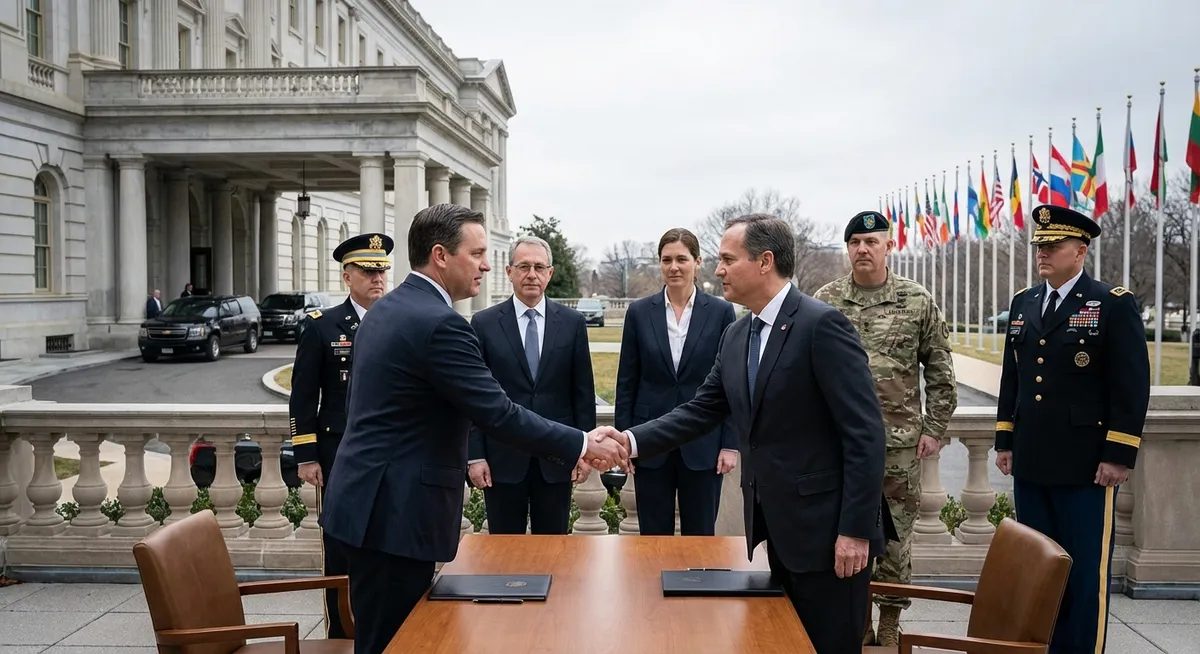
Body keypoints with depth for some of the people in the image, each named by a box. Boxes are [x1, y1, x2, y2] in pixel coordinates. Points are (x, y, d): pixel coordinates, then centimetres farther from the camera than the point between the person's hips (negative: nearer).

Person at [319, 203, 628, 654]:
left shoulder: (385, 309, 11)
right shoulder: (439, 323, -20)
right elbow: (500, 414, -21)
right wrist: (582, 445, -13)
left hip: (369, 500, 10)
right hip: (394, 511, -10)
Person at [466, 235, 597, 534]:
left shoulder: (573, 323, 4)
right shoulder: (484, 323, 0)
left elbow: (583, 392, 5)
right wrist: (475, 455, -4)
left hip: (556, 458, 1)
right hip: (503, 457, -1)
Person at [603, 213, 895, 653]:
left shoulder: (821, 325, -16)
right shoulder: (737, 336, 9)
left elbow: (865, 433, -18)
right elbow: (702, 411, 10)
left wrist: (855, 529, -20)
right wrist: (633, 441, -5)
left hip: (826, 527, -7)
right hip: (778, 527, 8)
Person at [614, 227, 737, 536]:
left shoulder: (721, 311, -2)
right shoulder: (639, 312, 1)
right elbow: (627, 382, 4)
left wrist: (731, 443, -4)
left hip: (703, 444, -1)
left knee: (700, 537, 9)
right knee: (653, 537, 9)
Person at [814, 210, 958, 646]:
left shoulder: (918, 301, 0)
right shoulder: (824, 301, 1)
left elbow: (940, 371, 3)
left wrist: (934, 428, -1)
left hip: (901, 442, -1)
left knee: (896, 537, 8)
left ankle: (890, 624, 22)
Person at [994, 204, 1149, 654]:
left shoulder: (1115, 304, -6)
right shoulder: (1023, 303, 11)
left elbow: (1132, 386, -9)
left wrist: (1119, 455, -13)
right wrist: (1005, 440, 11)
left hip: (1086, 465, -5)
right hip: (1030, 462, 6)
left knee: (1086, 569, 3)